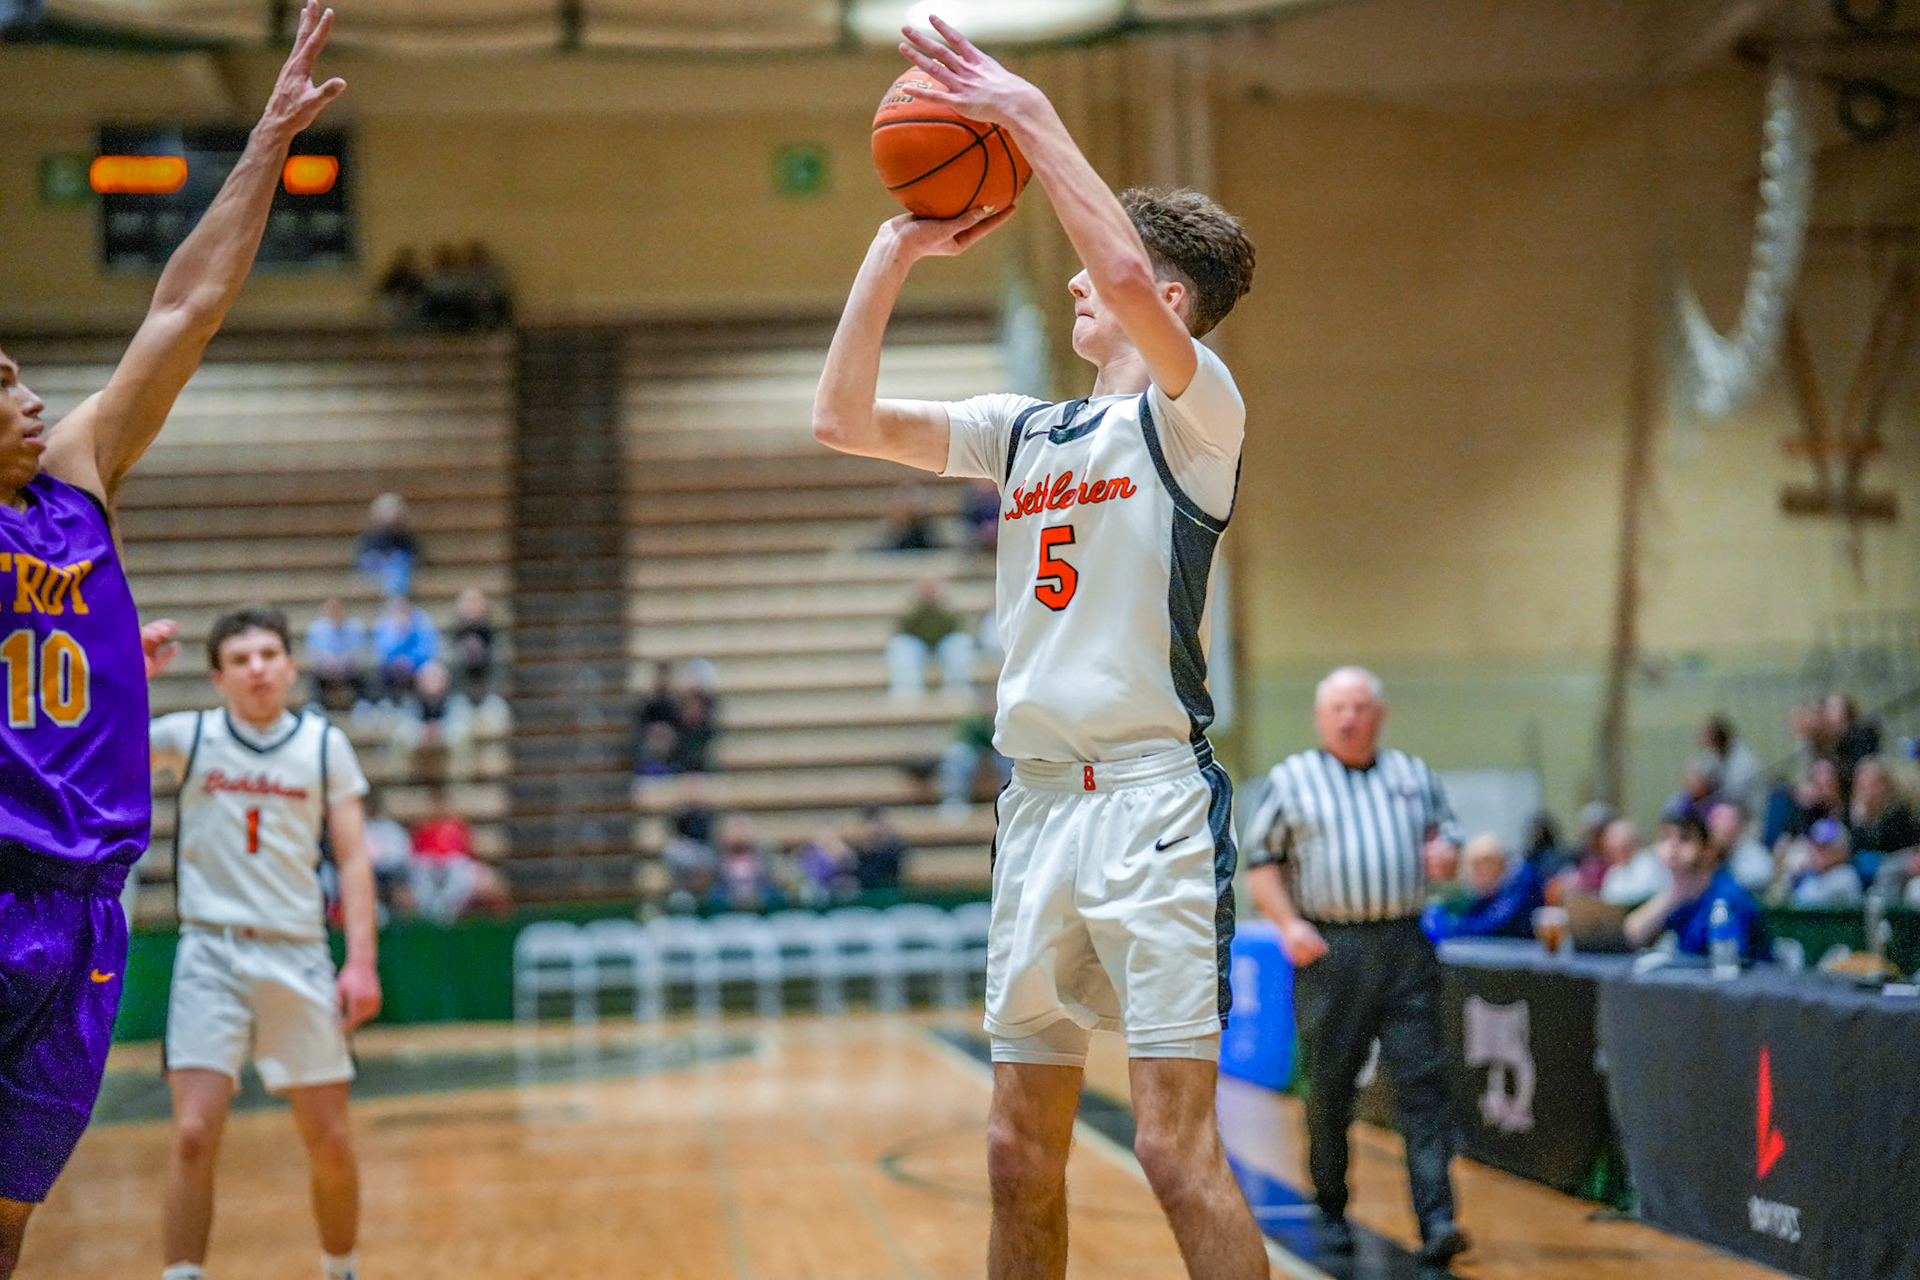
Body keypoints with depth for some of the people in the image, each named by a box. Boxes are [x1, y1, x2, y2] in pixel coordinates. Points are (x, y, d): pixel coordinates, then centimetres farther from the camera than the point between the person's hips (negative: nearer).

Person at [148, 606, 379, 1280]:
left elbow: (353, 858, 4)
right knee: (194, 1134, -14)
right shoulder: (188, 736, 3)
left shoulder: (325, 745, 5)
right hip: (209, 952, -1)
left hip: (298, 956, 1)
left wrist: (361, 961, -5)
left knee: (330, 1142, 5)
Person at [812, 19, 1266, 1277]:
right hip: (1037, 798, 7)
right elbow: (844, 420, 13)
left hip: (1153, 797, -7)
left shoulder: (1193, 410, -2)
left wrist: (1031, 114, -14)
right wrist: (894, 252, 9)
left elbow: (1129, 272, -22)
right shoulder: (1025, 432, 18)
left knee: (1176, 1146, -12)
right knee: (1022, 1152, 9)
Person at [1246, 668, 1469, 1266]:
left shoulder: (1414, 775, 16)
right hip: (1329, 950, -1)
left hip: (1405, 948, 2)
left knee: (1422, 1081, -8)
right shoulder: (1291, 779, 8)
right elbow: (1261, 862, 7)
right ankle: (1331, 1210, 20)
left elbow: (1448, 831, 24)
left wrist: (1445, 850, 0)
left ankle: (1436, 1221, -12)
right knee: (1330, 1086, 3)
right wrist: (1288, 924, -7)